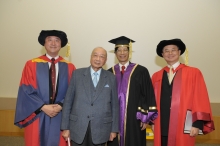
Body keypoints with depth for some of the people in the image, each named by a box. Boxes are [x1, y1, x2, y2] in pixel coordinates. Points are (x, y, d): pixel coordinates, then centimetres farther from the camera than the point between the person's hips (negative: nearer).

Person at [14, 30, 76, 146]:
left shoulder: (69, 67, 3)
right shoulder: (32, 65, 1)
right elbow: (26, 91, -4)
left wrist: (60, 106, -13)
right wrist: (43, 107, -13)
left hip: (61, 117, 1)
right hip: (37, 117, 0)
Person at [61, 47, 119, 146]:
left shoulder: (111, 78, 2)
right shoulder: (77, 74, 1)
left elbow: (114, 105, 5)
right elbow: (68, 101, 1)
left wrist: (114, 129, 4)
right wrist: (65, 127, -1)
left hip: (100, 128, 1)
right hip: (78, 126, 0)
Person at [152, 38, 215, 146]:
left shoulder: (193, 73, 0)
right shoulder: (156, 76, 9)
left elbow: (201, 99, -3)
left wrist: (198, 124, -9)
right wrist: (152, 121, 8)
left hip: (183, 128, -2)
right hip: (161, 127, 3)